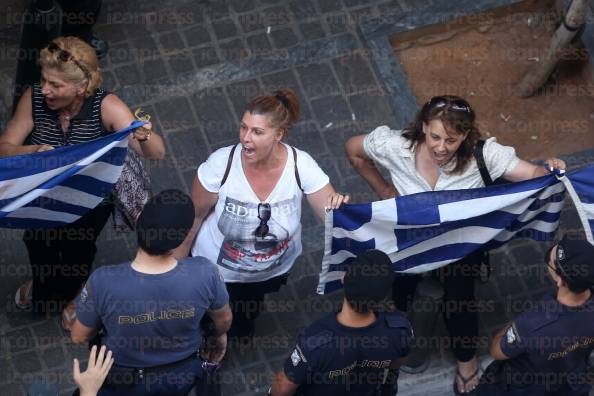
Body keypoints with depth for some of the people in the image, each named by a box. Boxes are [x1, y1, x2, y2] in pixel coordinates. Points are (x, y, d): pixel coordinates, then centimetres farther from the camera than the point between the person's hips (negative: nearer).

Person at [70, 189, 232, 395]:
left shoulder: (103, 282, -35)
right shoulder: (204, 273, -31)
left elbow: (79, 337, -15)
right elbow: (224, 318, -8)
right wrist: (220, 335, 15)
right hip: (183, 375, 2)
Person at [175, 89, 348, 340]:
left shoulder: (301, 166, -29)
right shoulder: (221, 164, -32)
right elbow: (195, 216, -16)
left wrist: (339, 206, -50)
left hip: (274, 270, 2)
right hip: (217, 269, -2)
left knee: (242, 330, 31)